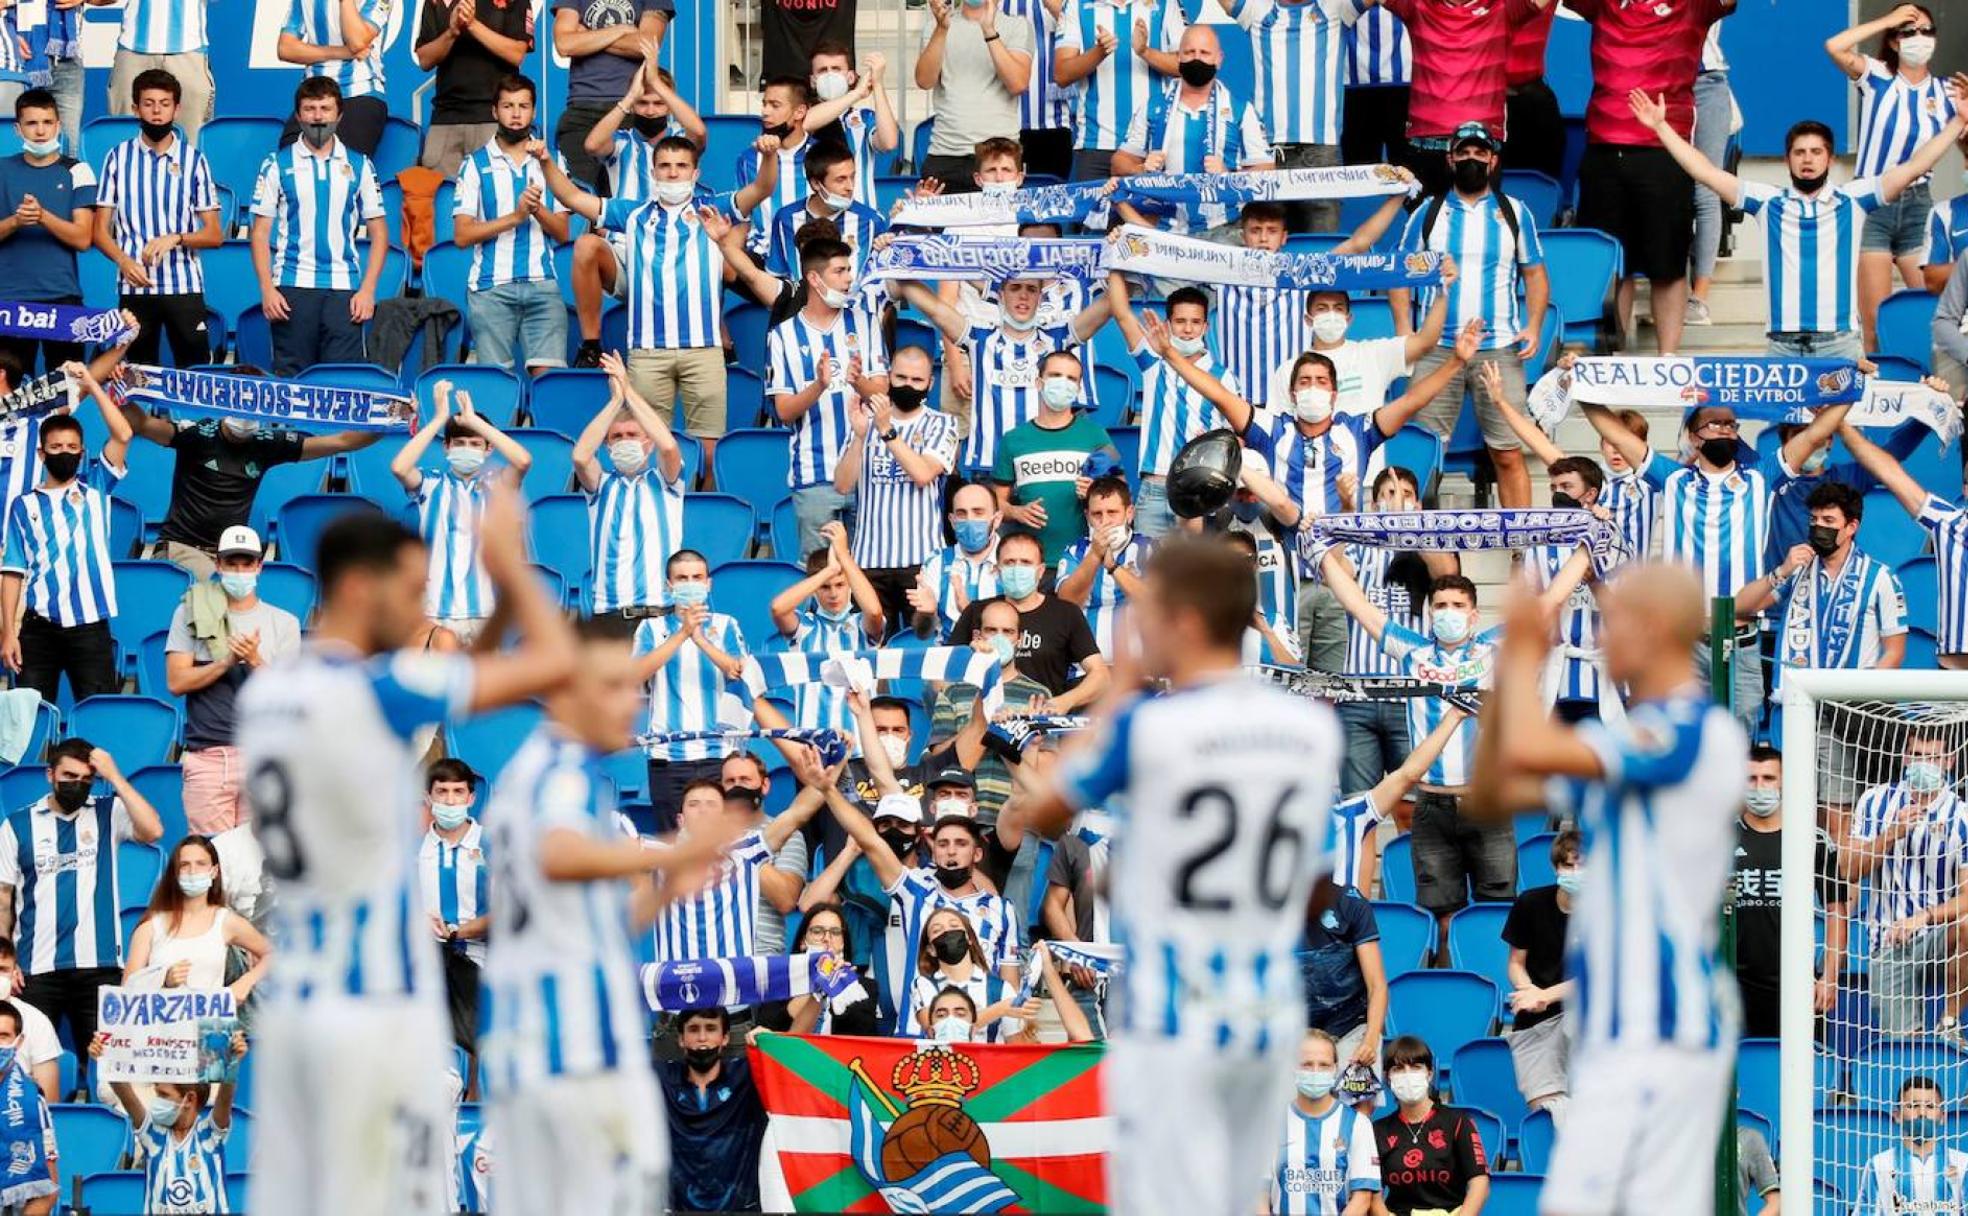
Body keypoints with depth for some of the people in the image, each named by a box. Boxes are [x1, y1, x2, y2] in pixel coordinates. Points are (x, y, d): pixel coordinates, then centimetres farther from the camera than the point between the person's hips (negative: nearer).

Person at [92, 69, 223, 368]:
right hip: (135, 286, 0)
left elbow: (214, 235, 7)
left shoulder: (193, 160, 7)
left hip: (184, 287, 0)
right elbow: (100, 231, 6)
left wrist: (176, 238, -12)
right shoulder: (119, 158, 8)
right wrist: (123, 260, -14)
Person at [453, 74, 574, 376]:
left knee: (547, 373, -15)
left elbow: (562, 232, 12)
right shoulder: (476, 164, 9)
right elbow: (461, 235, 1)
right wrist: (515, 217, -9)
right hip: (491, 286, -1)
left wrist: (538, 210, -8)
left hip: (541, 283, 1)